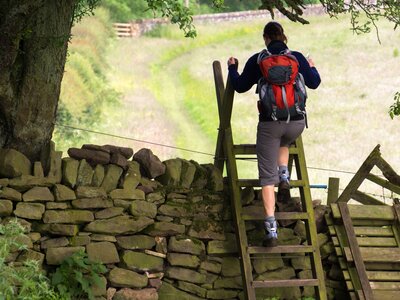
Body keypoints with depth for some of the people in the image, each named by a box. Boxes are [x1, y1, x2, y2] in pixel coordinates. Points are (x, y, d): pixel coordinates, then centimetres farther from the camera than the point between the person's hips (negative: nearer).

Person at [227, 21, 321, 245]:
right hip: (297, 122, 2)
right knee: (284, 142, 41)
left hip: (270, 123, -2)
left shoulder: (257, 60, -3)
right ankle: (284, 173, 20)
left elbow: (240, 86, 6)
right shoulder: (297, 58, 2)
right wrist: (312, 68, 34)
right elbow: (314, 83, 13)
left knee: (267, 176, 3)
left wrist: (233, 68, 25)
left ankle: (271, 226, -8)